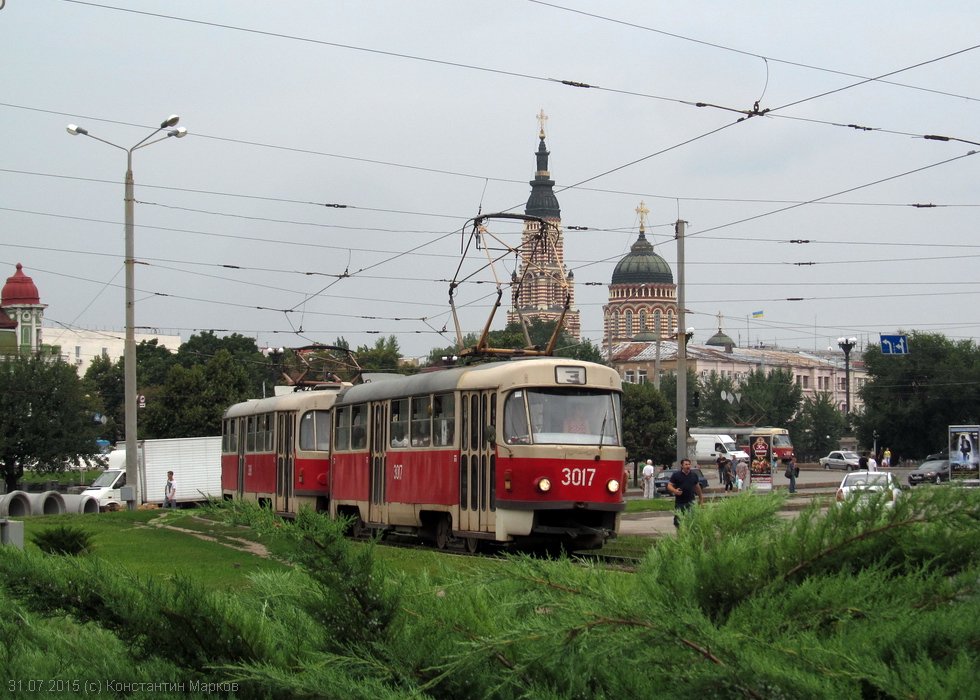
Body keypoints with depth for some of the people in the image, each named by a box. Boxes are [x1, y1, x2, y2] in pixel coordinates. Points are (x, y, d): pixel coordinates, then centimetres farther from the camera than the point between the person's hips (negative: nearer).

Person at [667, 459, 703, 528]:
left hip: (691, 502, 1)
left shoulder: (694, 475, 11)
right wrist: (675, 491, -22)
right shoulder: (676, 475, 1)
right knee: (678, 522, 7)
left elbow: (697, 487, 21)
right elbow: (669, 486, -2)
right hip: (679, 502, -1)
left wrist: (701, 498, 26)